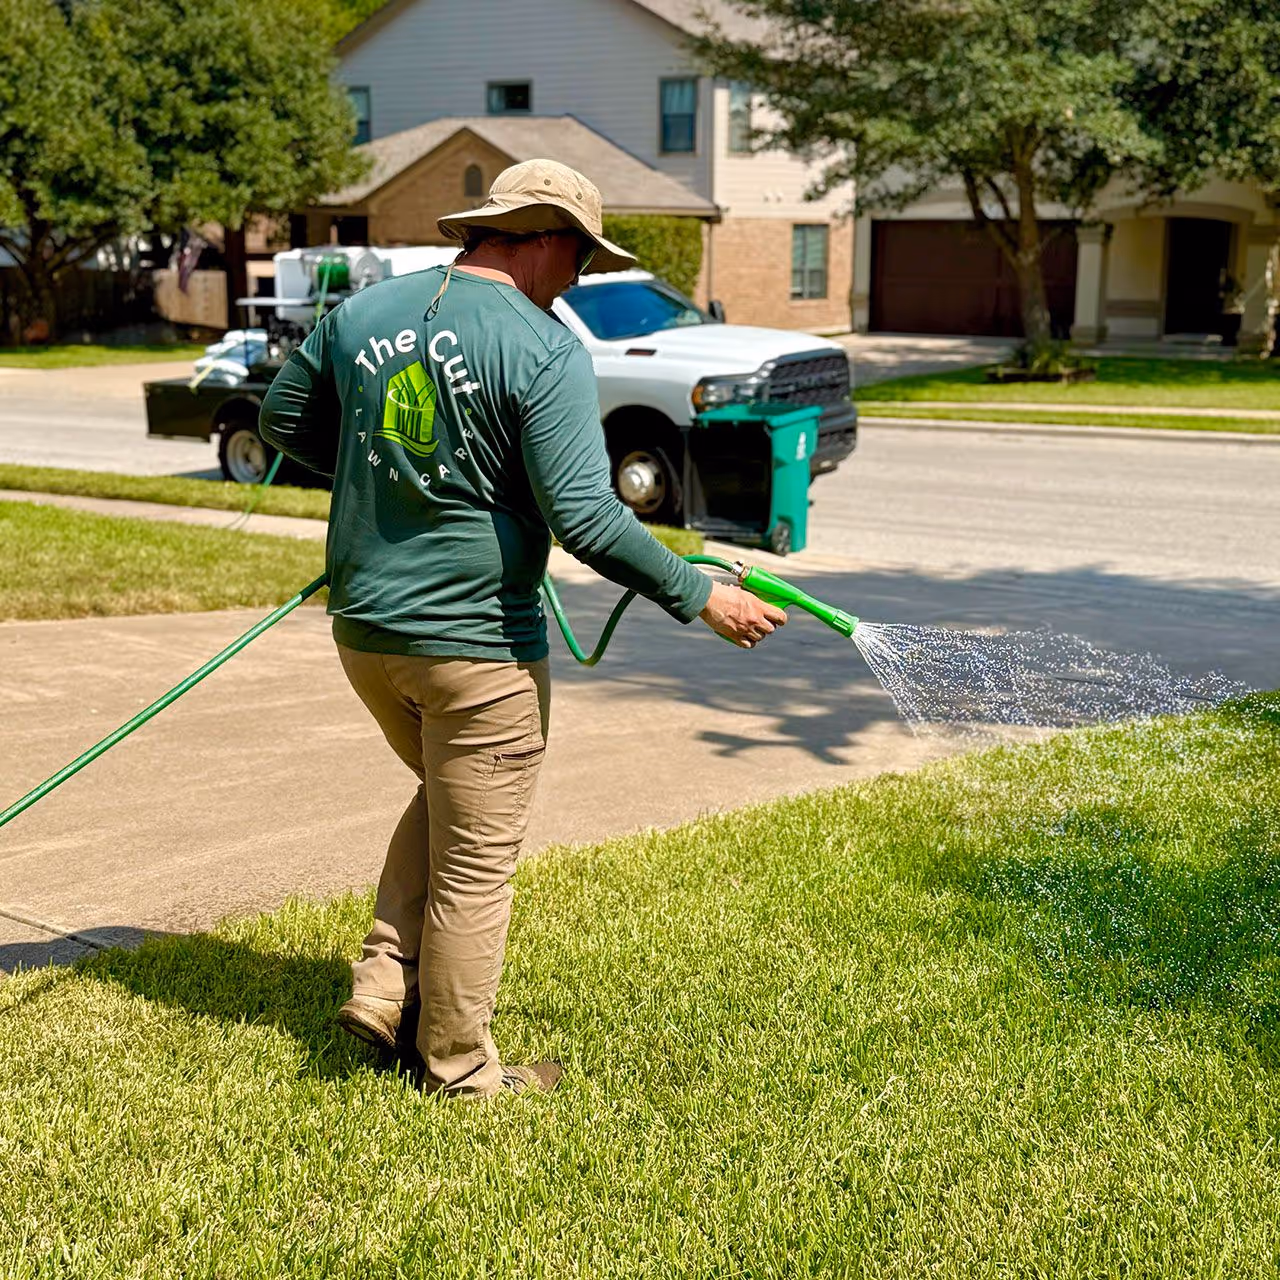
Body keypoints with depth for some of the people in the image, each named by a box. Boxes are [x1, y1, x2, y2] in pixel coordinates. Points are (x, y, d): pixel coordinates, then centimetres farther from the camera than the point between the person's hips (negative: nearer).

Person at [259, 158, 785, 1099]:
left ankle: (386, 985, 23)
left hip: (365, 627, 7)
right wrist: (700, 597, -14)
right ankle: (458, 1066, 22)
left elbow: (284, 422, 17)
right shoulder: (545, 351, -15)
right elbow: (584, 516, -22)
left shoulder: (363, 312, 5)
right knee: (475, 862, 8)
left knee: (444, 797, 30)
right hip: (476, 643, -7)